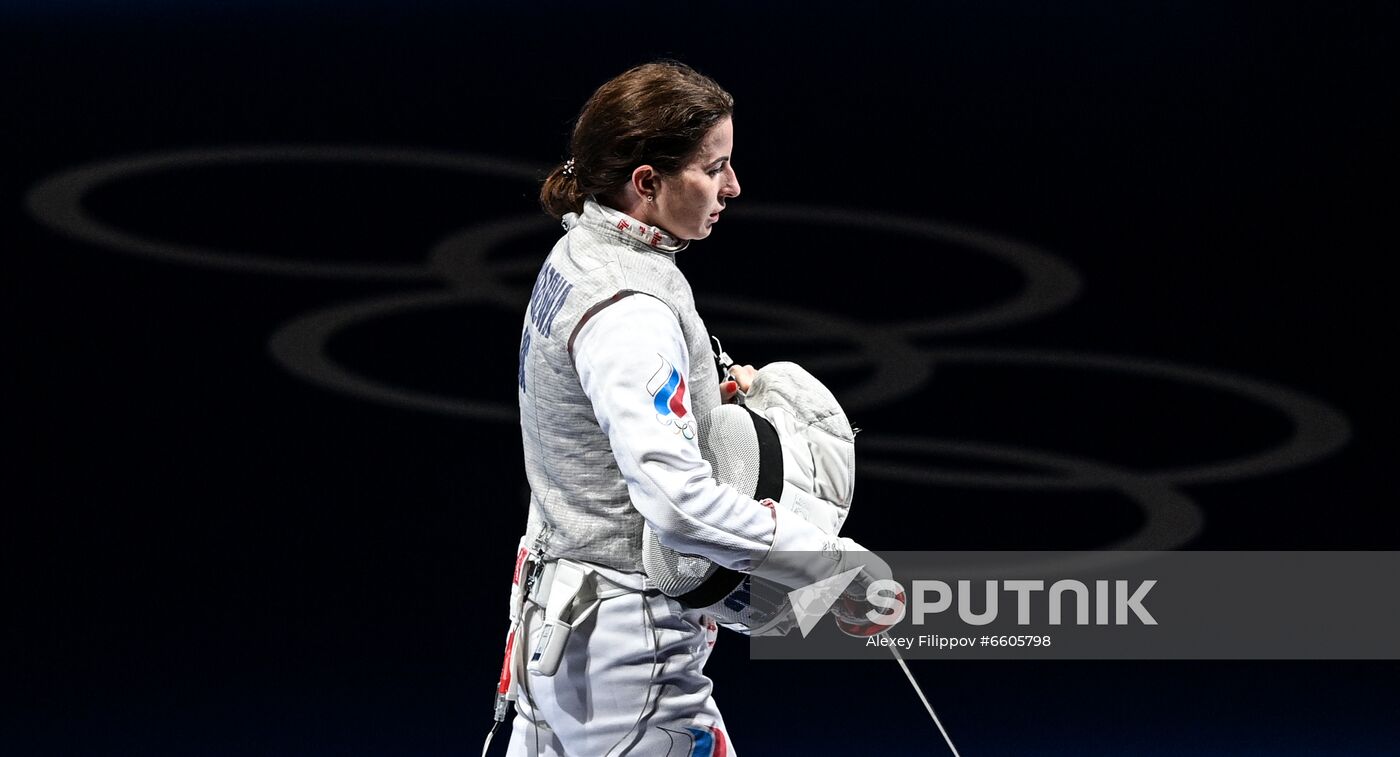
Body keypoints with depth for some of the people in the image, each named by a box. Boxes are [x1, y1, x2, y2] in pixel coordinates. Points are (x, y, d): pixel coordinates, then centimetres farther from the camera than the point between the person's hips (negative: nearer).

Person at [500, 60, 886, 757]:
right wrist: (839, 563, -31)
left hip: (553, 615, 10)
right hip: (627, 639, -10)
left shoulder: (576, 256, 5)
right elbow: (677, 499, -35)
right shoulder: (628, 310, -24)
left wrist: (710, 391, 4)